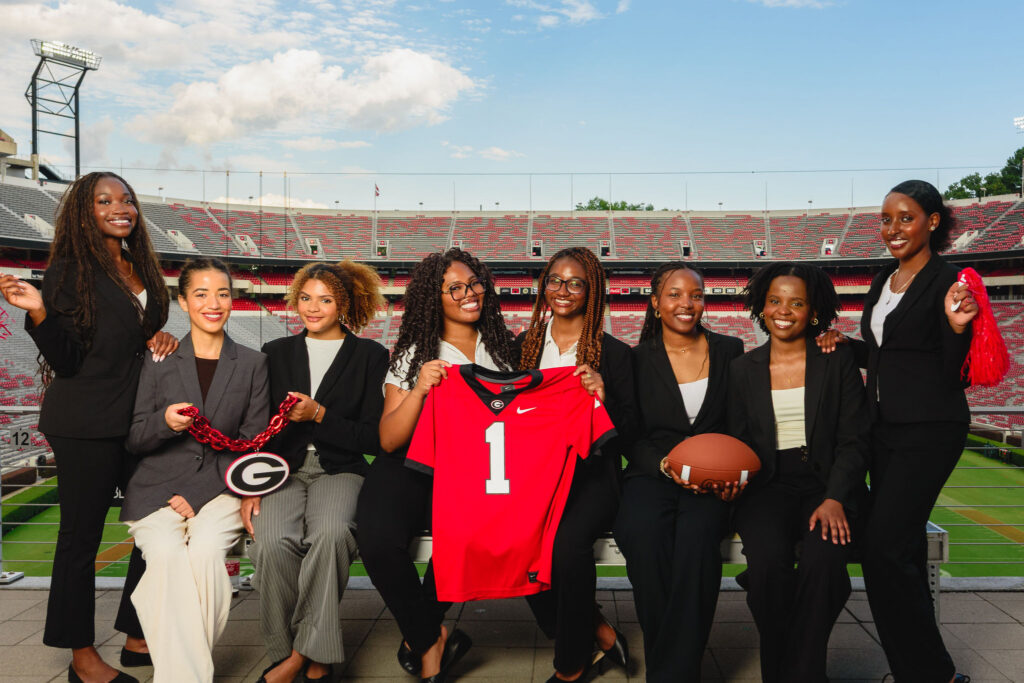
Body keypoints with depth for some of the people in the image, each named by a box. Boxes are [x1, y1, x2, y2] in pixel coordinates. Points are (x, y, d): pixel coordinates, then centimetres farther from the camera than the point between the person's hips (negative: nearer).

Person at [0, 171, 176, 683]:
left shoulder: (140, 268, 11)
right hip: (87, 426, -7)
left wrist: (162, 339, 1)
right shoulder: (71, 268, -8)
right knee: (81, 537, 5)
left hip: (139, 418, 7)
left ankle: (138, 639, 25)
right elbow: (66, 360, -10)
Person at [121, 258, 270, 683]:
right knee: (166, 552, -29)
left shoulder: (253, 364, 9)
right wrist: (165, 422, -15)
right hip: (159, 487, 1)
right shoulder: (158, 362, 10)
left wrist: (198, 493, -7)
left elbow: (252, 444, 5)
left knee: (206, 549, -30)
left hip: (221, 488, 0)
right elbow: (134, 440, 9)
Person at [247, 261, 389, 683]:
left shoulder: (369, 356, 8)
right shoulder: (276, 353, 17)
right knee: (273, 542, -30)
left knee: (330, 533, -35)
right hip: (282, 470, 2)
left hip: (339, 471, -2)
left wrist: (320, 415, -10)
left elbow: (373, 438, 2)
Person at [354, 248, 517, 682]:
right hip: (411, 467, 0)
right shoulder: (413, 354, 6)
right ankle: (434, 640, -5)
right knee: (377, 536, -30)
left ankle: (420, 638, -5)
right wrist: (420, 388, -16)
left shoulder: (503, 349, 12)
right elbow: (389, 440, -1)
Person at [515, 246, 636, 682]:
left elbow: (626, 431, 1)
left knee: (568, 541, -32)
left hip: (590, 471, -3)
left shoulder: (613, 353, 4)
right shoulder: (524, 345, 14)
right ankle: (598, 632, -3)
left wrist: (604, 397, -18)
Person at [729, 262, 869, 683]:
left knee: (821, 561, -31)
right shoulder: (743, 369, 12)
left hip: (827, 485, -1)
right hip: (768, 487, 1)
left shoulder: (838, 361, 7)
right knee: (767, 561, -30)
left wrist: (834, 498, -13)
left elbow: (854, 439, 1)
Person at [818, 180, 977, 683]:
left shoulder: (947, 282, -11)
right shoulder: (883, 281, 12)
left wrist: (956, 327, -29)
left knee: (884, 547, -11)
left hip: (929, 431, -8)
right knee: (904, 547, 14)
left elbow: (956, 375, -12)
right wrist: (844, 344, 3)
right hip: (884, 428, 8)